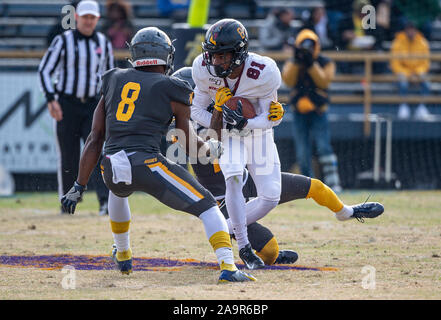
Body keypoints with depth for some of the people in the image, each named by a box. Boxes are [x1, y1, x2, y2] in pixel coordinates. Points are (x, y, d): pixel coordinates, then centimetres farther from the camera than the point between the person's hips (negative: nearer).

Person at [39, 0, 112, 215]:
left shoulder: (103, 43, 9)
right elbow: (45, 70, -3)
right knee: (68, 157, 2)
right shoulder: (63, 41, -2)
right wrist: (51, 99, -15)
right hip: (67, 105, -2)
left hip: (93, 105, 2)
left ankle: (105, 201, -21)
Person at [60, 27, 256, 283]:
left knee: (118, 190, 41)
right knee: (208, 207, 3)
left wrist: (80, 186, 18)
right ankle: (227, 266, -16)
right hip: (147, 164, -5)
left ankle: (123, 256, 52)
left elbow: (95, 139, 16)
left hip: (112, 168, 5)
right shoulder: (172, 90, 7)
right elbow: (189, 144, 11)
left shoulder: (115, 81, 18)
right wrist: (210, 149, 34)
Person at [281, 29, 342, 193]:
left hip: (318, 113, -2)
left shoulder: (325, 63, 1)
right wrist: (297, 62, -23)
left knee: (323, 147, -16)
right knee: (302, 153, 1)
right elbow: (288, 81, -13)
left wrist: (311, 65, -24)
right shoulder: (292, 64, 6)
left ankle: (333, 183, -20)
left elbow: (324, 81, -17)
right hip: (299, 113, 2)